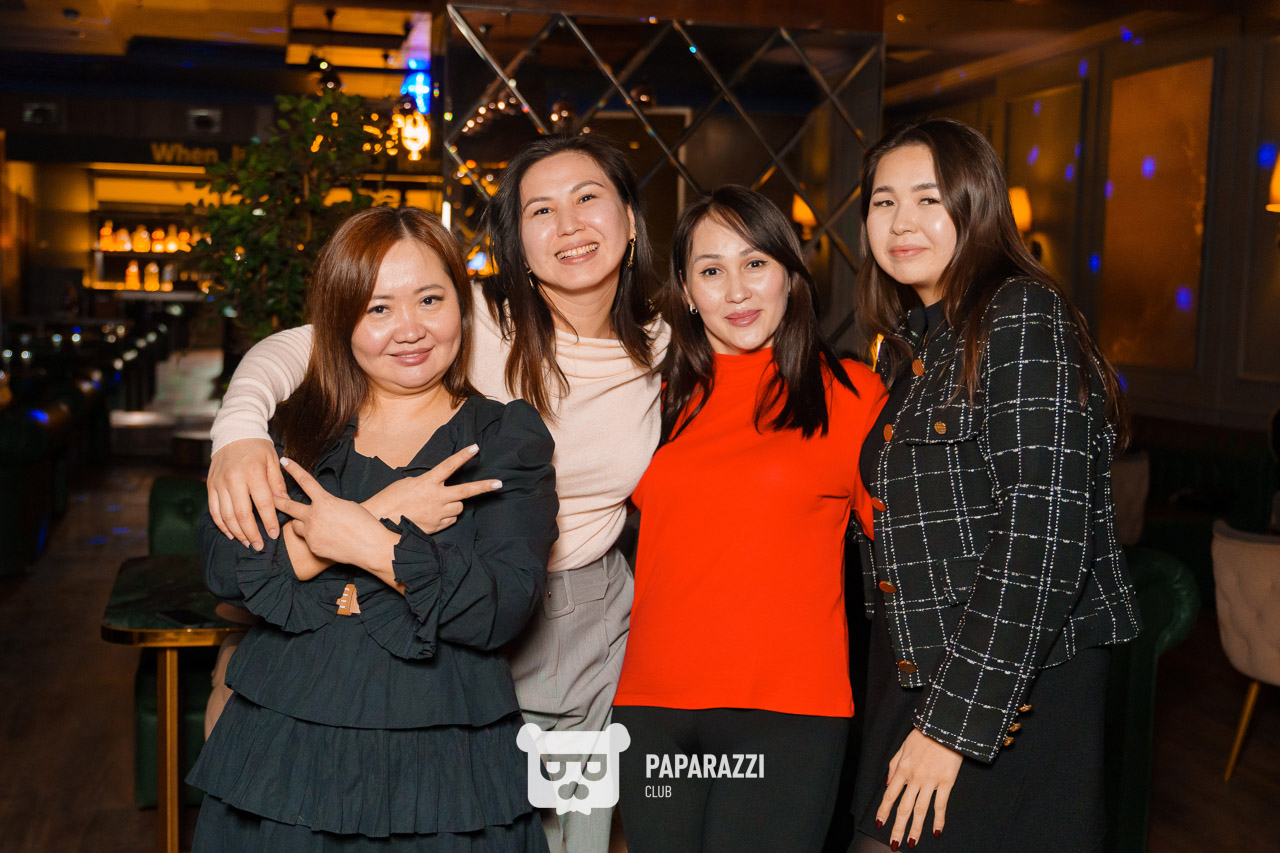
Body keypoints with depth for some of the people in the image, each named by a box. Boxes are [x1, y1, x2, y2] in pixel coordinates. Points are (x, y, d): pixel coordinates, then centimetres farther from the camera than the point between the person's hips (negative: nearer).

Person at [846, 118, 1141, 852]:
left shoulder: (1023, 315, -13)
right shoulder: (910, 342, 12)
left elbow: (1043, 535, -21)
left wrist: (955, 722, -20)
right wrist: (911, 709, 10)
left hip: (1015, 690, -7)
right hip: (911, 680, 8)